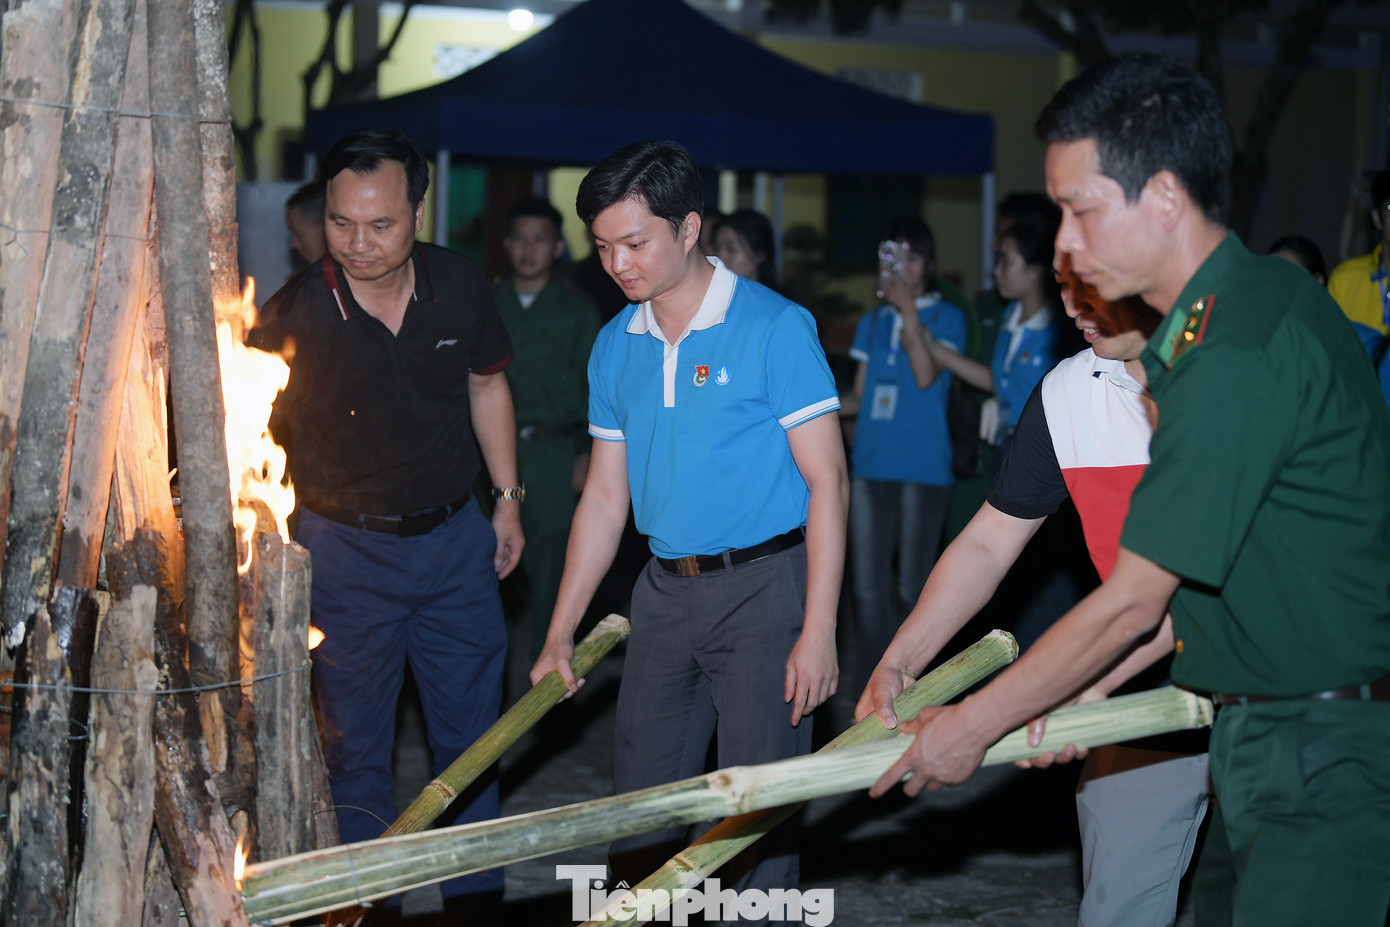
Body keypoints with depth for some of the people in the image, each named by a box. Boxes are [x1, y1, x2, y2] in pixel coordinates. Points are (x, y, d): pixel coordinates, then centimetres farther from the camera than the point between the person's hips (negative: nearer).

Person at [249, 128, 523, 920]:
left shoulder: (461, 285, -8)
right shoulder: (295, 315, -19)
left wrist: (509, 497, 10)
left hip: (455, 537, 3)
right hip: (347, 549, -3)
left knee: (472, 736, 13)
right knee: (357, 749, 7)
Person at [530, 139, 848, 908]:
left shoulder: (773, 327, -10)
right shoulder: (615, 346, 8)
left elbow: (827, 481, -10)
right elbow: (605, 499, 13)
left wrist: (818, 631, -16)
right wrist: (560, 635, 12)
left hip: (762, 588, -6)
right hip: (665, 591, 6)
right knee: (640, 811, 11)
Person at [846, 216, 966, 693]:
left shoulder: (945, 316, 3)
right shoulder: (872, 321, 18)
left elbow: (926, 375, -12)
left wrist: (908, 310, -12)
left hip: (923, 465, -4)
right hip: (871, 463, 4)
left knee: (913, 588, 0)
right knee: (868, 586, 3)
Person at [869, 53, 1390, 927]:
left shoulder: (1240, 353, -23)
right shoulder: (1256, 303, 9)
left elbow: (1132, 602, -18)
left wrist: (973, 725, -7)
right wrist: (1086, 689, 10)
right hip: (1267, 735, 10)